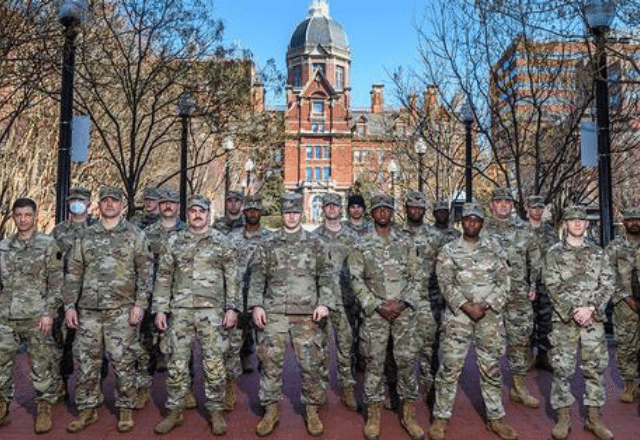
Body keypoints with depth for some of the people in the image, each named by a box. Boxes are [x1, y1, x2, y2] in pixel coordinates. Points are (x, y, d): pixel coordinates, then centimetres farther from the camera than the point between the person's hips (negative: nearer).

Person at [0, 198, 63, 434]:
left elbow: (56, 282, -5)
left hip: (37, 317, -4)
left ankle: (44, 408, 17)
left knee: (41, 365, 3)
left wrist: (49, 312, -11)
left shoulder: (48, 244, -2)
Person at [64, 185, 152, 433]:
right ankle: (87, 409, 24)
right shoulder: (86, 236, 11)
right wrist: (69, 305, 4)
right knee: (86, 361, 9)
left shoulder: (135, 235, 2)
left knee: (123, 362, 3)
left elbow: (145, 272, -2)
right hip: (88, 310, 3)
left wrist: (140, 304, -10)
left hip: (122, 310, -3)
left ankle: (125, 408, 17)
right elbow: (74, 273, 11)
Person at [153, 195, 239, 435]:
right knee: (177, 363, 7)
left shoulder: (222, 242, 4)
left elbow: (232, 277, 2)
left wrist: (232, 307, -5)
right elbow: (163, 278, 8)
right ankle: (174, 411, 22)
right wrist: (160, 309, 2)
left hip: (212, 311, -1)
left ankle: (216, 411, 17)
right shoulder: (174, 242, 8)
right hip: (180, 311, 2)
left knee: (214, 364, 3)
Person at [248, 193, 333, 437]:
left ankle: (312, 410, 20)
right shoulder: (268, 245, 8)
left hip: (307, 314, 0)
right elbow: (257, 277, 6)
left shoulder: (315, 244, 7)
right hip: (274, 313, 1)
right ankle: (270, 410, 18)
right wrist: (256, 305, -4)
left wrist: (324, 303, -6)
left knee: (311, 363, 3)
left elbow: (326, 277, 6)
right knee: (271, 362, 3)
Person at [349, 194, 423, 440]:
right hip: (375, 312, -1)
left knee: (406, 360, 5)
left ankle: (408, 414, 20)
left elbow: (415, 276, 6)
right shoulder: (362, 245, 2)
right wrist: (377, 305, -11)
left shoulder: (405, 242, 7)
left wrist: (404, 302, -8)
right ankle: (373, 415, 17)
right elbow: (356, 280, -3)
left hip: (404, 310, 2)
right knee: (374, 362, 4)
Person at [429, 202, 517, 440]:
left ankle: (495, 418, 25)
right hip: (458, 316, -2)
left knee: (491, 368, 11)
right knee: (450, 366, -2)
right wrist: (467, 307, -17)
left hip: (490, 316, 2)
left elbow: (504, 282, 2)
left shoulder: (494, 249, 7)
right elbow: (447, 284, -7)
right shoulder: (449, 251, 1)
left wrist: (485, 305, -11)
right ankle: (441, 418, 10)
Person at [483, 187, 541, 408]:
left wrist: (533, 286, 7)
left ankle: (519, 387, 21)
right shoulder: (482, 229, 1)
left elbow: (535, 259, 15)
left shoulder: (523, 229, 10)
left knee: (521, 340, 7)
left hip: (520, 296, 3)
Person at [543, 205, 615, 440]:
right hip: (564, 320, -2)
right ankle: (563, 418, 12)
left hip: (594, 319, 3)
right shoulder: (554, 253, 2)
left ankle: (594, 418, 21)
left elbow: (608, 285, 3)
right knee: (562, 369, 1)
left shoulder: (598, 253, 10)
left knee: (595, 368, 7)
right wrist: (573, 312, -14)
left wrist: (590, 308, -11)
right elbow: (553, 287, -5)